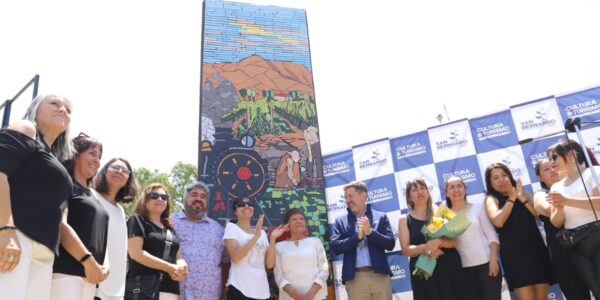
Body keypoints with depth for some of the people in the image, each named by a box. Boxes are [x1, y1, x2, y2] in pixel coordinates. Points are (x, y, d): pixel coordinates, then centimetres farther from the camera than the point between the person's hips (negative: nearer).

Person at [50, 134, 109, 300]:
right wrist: (88, 261, -17)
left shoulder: (92, 196, 24)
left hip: (89, 273, 8)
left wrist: (105, 265, 5)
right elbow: (60, 225, -14)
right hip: (64, 270, -8)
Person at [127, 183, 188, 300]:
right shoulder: (137, 220, 2)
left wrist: (181, 267, -4)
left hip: (170, 289, 7)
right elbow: (136, 253, -11)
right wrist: (170, 268, -13)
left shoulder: (169, 228, 22)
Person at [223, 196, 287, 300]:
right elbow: (235, 257, -15)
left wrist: (273, 239, -6)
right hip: (239, 288, -5)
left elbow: (269, 264, 4)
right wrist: (256, 236, -18)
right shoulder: (231, 227, -1)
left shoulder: (262, 232, 12)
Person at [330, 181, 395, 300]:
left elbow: (390, 244, 0)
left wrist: (370, 232, -14)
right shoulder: (341, 221, 8)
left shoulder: (381, 217, 7)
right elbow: (335, 247, -4)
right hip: (355, 278, 0)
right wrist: (357, 236, -15)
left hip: (380, 275, 0)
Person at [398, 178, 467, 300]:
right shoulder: (404, 219, 6)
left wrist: (438, 242, -20)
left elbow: (453, 241, 0)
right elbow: (406, 249, -3)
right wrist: (425, 248, -21)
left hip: (449, 267, 1)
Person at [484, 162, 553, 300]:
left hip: (536, 248, 4)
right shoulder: (492, 199, 2)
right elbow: (498, 221, -16)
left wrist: (522, 197, -8)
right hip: (513, 253, -4)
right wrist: (511, 198, -9)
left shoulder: (522, 192, 13)